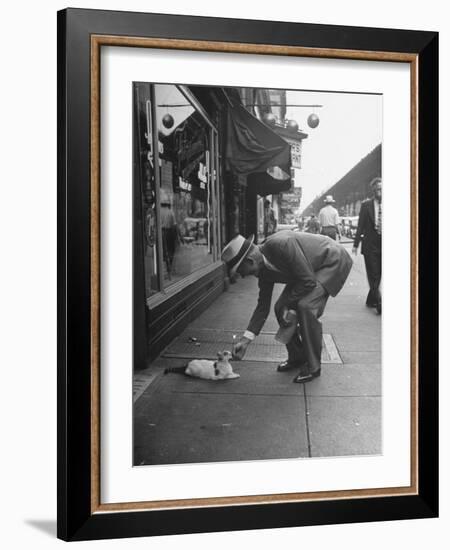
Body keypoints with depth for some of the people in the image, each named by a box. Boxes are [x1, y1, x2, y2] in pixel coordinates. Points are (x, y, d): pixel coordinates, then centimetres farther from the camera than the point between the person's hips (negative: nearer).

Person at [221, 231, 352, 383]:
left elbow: (309, 281, -30)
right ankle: (296, 357, 18)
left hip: (333, 261, -8)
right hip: (312, 268, 8)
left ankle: (313, 366, -9)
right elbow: (263, 305, 1)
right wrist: (246, 339, -4)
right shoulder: (263, 270, -7)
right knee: (280, 307, -1)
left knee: (306, 306, -25)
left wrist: (286, 304, -17)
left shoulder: (281, 244, -34)